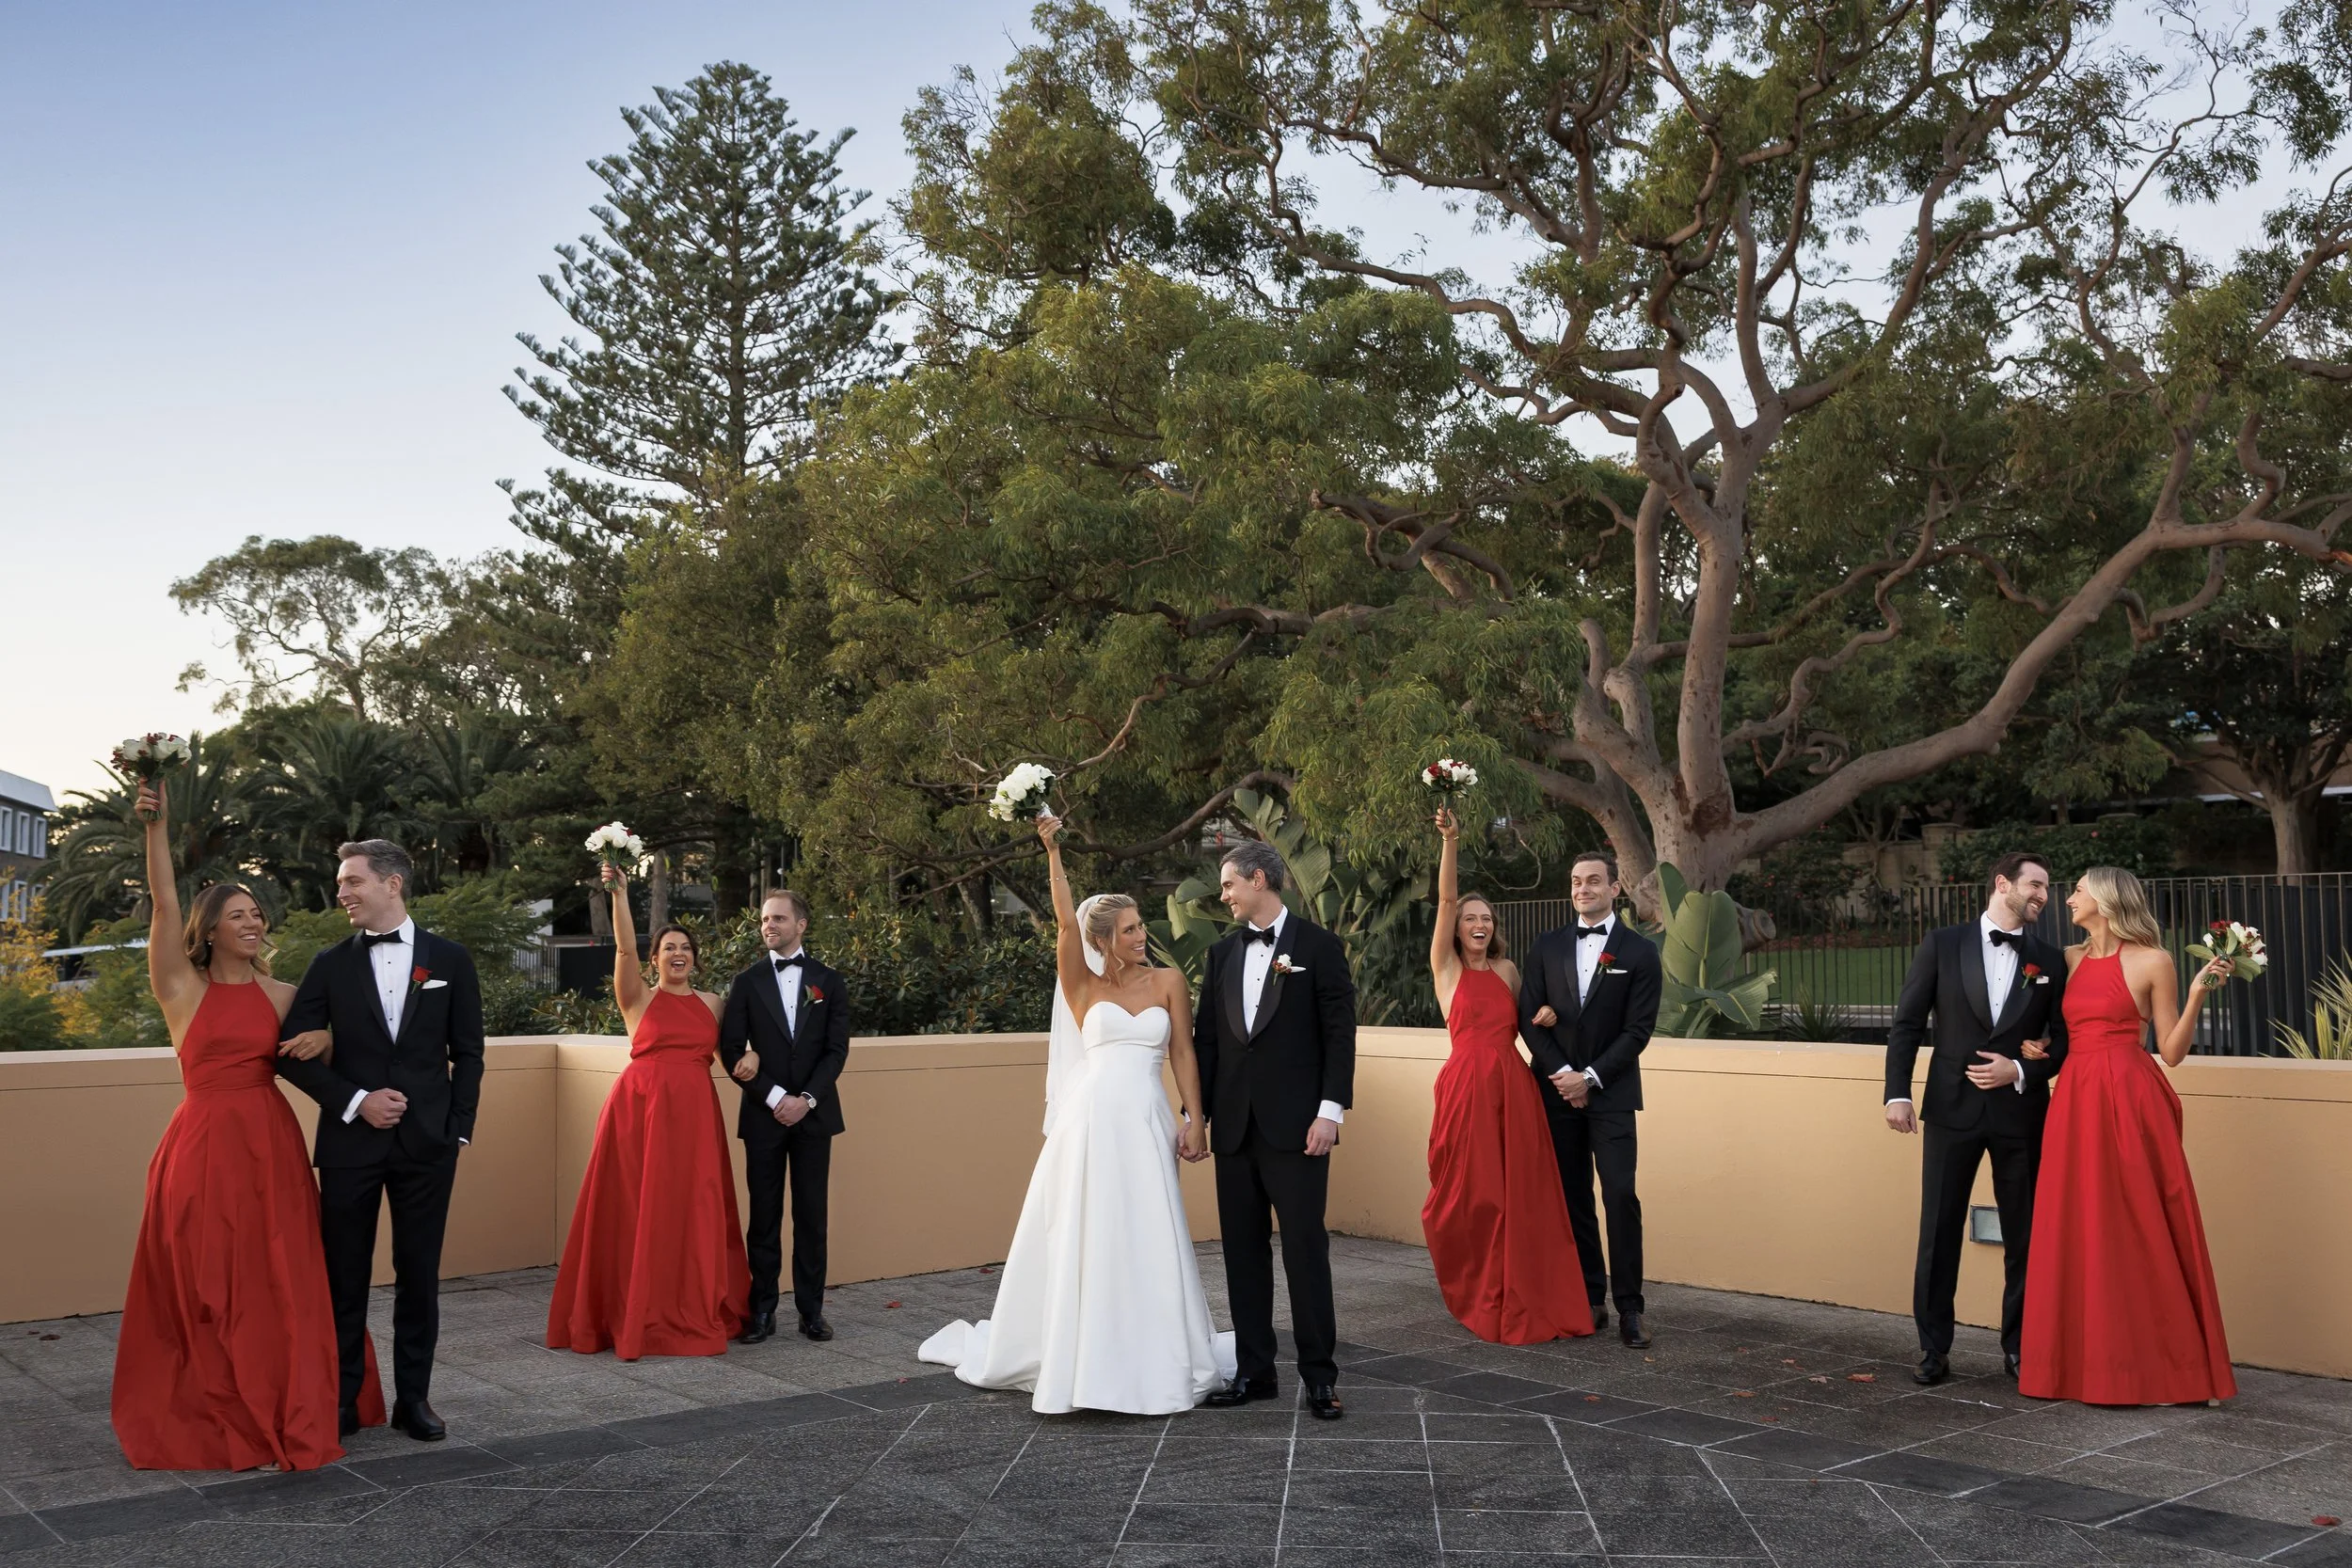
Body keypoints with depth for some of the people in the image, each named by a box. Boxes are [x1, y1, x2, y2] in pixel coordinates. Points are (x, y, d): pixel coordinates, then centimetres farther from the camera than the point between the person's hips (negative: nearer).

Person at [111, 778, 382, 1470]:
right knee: (210, 1295, 3)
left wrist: (323, 1039, -5)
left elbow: (316, 1054, 18)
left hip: (272, 1148, 3)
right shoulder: (183, 990, 0)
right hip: (205, 1148, -3)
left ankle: (283, 1422, 15)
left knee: (280, 1288, 3)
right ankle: (222, 1428, 15)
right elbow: (164, 906, -13)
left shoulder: (283, 995, 10)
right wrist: (155, 825, -24)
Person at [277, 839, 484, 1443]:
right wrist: (355, 1100, -10)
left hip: (426, 1143, 0)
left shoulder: (450, 960, 3)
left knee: (419, 1275, 7)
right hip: (350, 1141, 0)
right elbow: (295, 1053, 1)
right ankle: (342, 1399, 18)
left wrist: (458, 1130, 0)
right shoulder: (331, 964, 3)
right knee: (344, 1275, 6)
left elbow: (467, 1054, 6)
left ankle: (413, 1397, 18)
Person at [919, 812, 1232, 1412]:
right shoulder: (1084, 987, 8)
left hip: (1146, 1125, 1)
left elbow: (1183, 1054, 6)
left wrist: (1195, 1121, -3)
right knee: (1083, 1242, 4)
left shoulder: (1168, 982, 10)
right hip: (1091, 1121, 0)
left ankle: (1151, 1358, 14)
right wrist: (1053, 852, -9)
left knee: (1147, 1244, 2)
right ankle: (1082, 1360, 18)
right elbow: (1066, 922, -4)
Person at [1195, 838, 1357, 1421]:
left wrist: (1330, 1111, -12)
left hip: (1294, 1126, -5)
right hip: (1234, 1126, 5)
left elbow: (1340, 1034, -6)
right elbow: (1207, 1038, 13)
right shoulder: (1222, 954, 12)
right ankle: (1254, 1371, 17)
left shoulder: (1318, 947, -2)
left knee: (1305, 1249, -3)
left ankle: (1320, 1375, 5)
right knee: (1244, 1251, 9)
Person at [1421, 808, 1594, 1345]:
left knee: (1520, 1195, 2)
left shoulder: (1507, 969, 14)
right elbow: (1446, 900, -8)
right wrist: (1449, 841, -19)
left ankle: (1517, 1302, 12)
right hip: (1467, 1087, -3)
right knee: (1471, 1194, 2)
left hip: (1513, 1088, 3)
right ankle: (1474, 1296, 18)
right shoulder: (1446, 966, 4)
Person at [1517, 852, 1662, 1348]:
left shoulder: (1639, 951, 0)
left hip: (1610, 1092, -3)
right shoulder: (1546, 947, 8)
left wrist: (1590, 1077, -11)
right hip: (1558, 1090, 3)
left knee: (1620, 1195, -10)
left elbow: (1637, 1030, -4)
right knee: (1573, 1198, 5)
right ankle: (1590, 1301, 11)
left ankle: (1629, 1308, -5)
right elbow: (1529, 1017, 4)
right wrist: (1561, 1074, -7)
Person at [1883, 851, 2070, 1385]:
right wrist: (1898, 1092, -8)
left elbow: (2064, 1040, 7)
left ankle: (2019, 1346, 20)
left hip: (2021, 1112, 2)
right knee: (1939, 1232, 1)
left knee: (2024, 1235, 7)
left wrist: (2021, 1072, -10)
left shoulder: (2049, 961, 7)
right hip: (1952, 1107, -2)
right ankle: (1934, 1348, 11)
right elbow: (1907, 1024, 0)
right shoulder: (1943, 945, 1)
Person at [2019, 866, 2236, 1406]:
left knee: (2139, 1232, -2)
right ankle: (2086, 1359, 14)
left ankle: (2155, 1363, 7)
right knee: (2076, 1234, 6)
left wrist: (2198, 995, -11)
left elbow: (2171, 1052, -1)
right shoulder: (2069, 960, 14)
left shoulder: (2152, 962, 0)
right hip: (2075, 1101, 5)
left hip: (2129, 1104, -5)